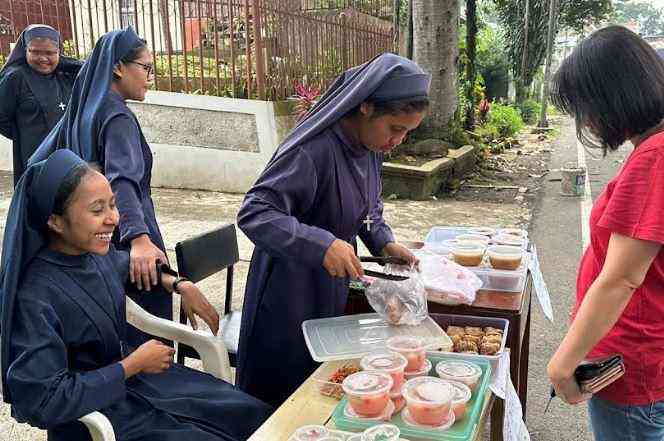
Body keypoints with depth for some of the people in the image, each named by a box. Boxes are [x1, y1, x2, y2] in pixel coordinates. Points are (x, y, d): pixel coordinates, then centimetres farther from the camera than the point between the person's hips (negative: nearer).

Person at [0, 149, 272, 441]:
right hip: (92, 412, -7)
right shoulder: (35, 296, -28)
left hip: (129, 378, 7)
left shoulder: (95, 253, -6)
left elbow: (126, 267, 19)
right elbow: (43, 402, -29)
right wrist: (134, 364, -23)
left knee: (252, 414, 3)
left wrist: (179, 284, 7)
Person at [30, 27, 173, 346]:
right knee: (142, 332, 0)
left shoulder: (82, 110, 9)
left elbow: (38, 164, 15)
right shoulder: (117, 117, -18)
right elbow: (122, 178, -35)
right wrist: (139, 238, -48)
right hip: (122, 241, -9)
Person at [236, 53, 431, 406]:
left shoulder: (370, 146, -2)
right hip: (291, 294, -7)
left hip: (333, 287, 8)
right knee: (285, 392, 12)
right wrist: (321, 244, -42)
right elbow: (253, 214, -32)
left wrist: (384, 242, -5)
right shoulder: (313, 150, -29)